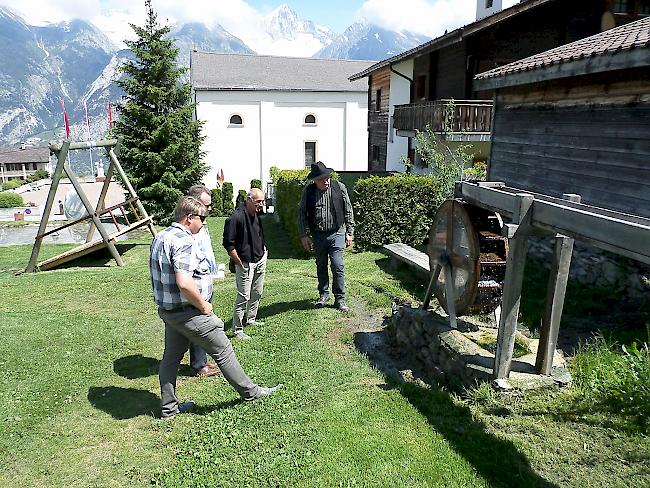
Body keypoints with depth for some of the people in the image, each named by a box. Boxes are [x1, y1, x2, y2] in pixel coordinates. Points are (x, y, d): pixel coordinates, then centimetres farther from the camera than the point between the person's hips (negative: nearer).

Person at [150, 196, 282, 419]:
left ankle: (168, 407, 30)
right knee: (223, 350, 4)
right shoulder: (183, 241, -23)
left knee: (171, 356, 18)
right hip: (187, 312, -10)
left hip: (167, 309, 10)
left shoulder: (161, 237, 8)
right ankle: (250, 392, 18)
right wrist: (203, 305, -18)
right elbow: (184, 283, -34)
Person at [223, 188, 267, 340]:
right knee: (244, 297, -5)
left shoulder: (256, 215, 6)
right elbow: (228, 243, -18)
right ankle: (237, 329, 6)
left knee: (257, 292, 18)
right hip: (245, 263, -8)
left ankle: (250, 319, 35)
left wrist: (263, 251, 13)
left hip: (260, 260, 8)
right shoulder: (236, 217, -20)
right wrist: (239, 263, -14)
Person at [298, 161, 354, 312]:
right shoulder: (308, 191, -4)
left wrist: (349, 232, 1)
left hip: (336, 233, -2)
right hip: (318, 235, 2)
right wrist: (303, 236, -1)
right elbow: (302, 214, 3)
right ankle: (324, 294, 32)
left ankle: (340, 299, 5)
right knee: (321, 266, 14)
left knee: (337, 266, -7)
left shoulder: (339, 187, -6)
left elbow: (348, 211, 2)